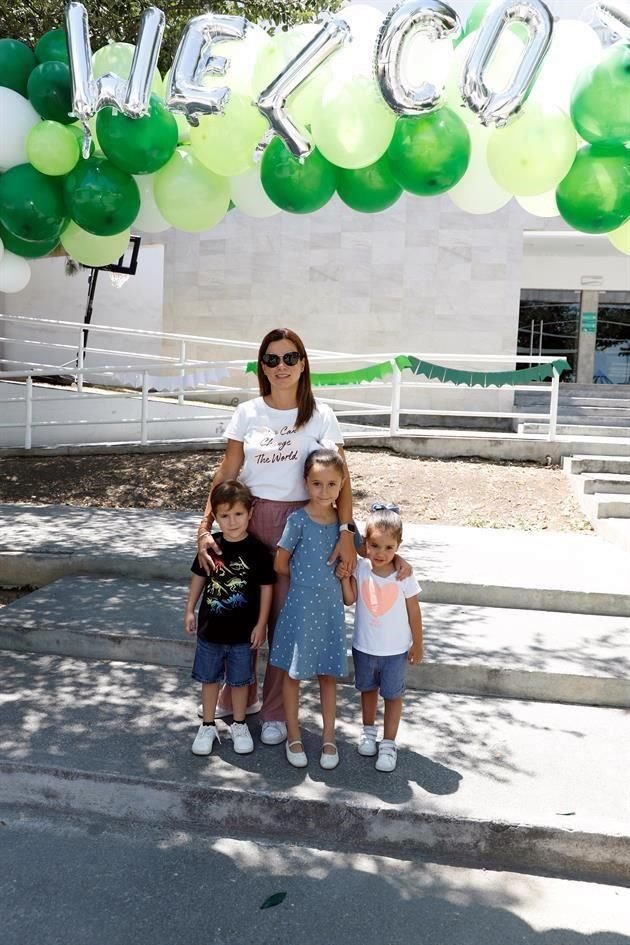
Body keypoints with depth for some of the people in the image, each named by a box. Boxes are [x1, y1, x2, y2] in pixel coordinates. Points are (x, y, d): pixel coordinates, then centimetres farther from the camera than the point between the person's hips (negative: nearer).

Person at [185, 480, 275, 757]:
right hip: (210, 629, 2)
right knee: (209, 678, 15)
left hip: (243, 632, -2)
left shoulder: (257, 550, -14)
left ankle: (239, 725, 32)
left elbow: (266, 587, -7)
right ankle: (208, 726, 31)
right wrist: (190, 611, 8)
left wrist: (261, 624, -6)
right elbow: (199, 577, 7)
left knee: (240, 680, 13)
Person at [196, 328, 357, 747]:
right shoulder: (247, 413, 2)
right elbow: (226, 475, 0)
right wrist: (205, 527, -8)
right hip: (247, 519, 2)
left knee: (285, 618, 5)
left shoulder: (319, 415, -4)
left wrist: (346, 531, -21)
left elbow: (340, 480, -8)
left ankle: (276, 712, 22)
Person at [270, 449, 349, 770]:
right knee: (293, 672, 9)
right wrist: (307, 577, 1)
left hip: (331, 608, 3)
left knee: (328, 674, 13)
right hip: (300, 607, -3)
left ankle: (329, 739, 27)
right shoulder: (298, 520, -13)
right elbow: (280, 565, -5)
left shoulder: (343, 521, -1)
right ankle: (293, 737, 26)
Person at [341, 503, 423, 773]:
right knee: (368, 689, 22)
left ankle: (389, 743, 22)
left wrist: (417, 644, -3)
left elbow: (414, 612, -8)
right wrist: (344, 575, -26)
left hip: (395, 649, -2)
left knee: (393, 694, 9)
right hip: (364, 646, 3)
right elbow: (350, 599, -17)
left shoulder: (404, 574, -17)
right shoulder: (360, 567, -12)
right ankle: (368, 731, 42)